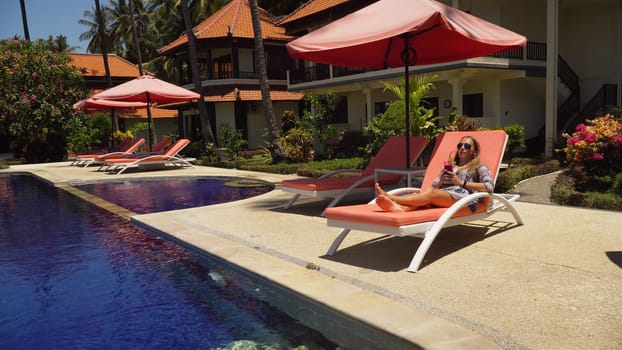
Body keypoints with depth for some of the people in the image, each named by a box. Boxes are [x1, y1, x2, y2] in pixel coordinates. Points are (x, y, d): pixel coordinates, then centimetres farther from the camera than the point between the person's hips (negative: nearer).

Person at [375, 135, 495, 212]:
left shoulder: (479, 167, 20)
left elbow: (489, 187, 1)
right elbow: (434, 186, 25)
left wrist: (461, 183, -1)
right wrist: (440, 182, 2)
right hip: (440, 197, 5)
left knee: (430, 192, -34)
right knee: (420, 194, -30)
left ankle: (392, 198, -52)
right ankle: (400, 208, -62)